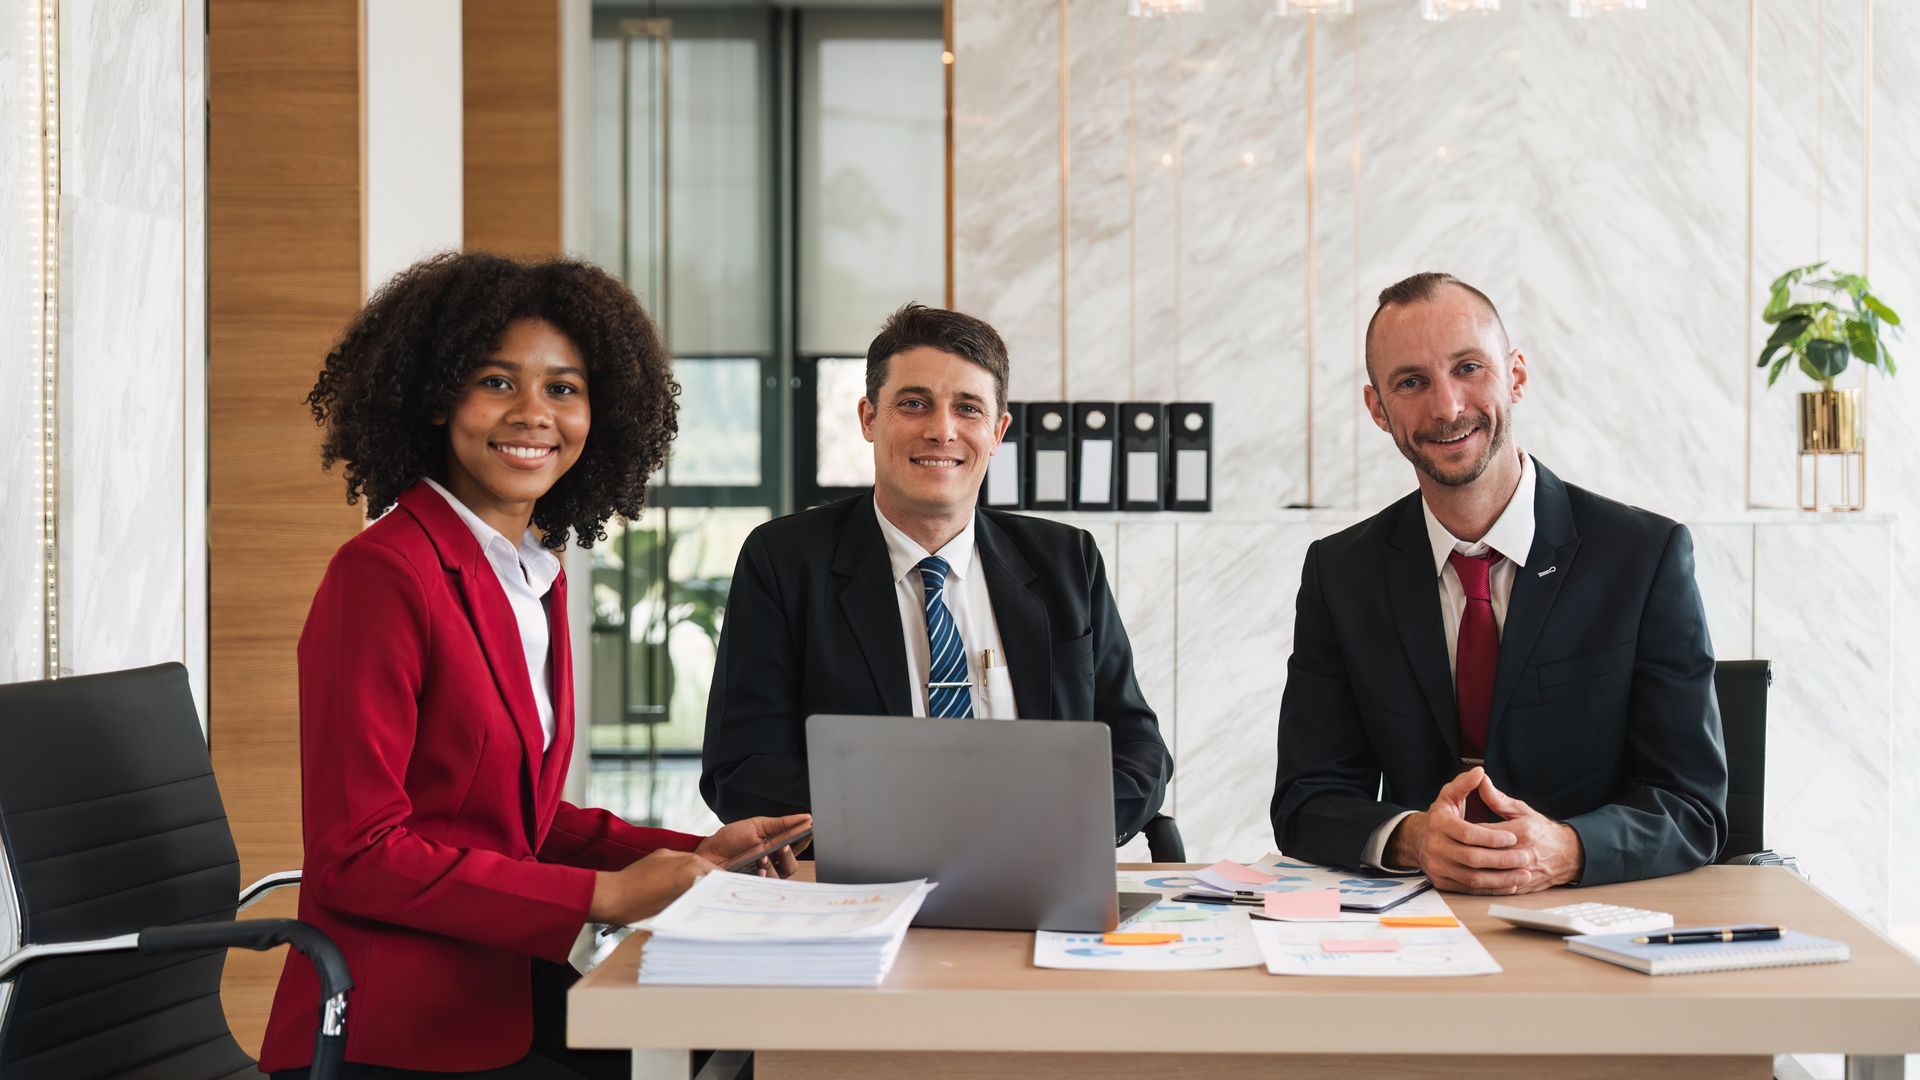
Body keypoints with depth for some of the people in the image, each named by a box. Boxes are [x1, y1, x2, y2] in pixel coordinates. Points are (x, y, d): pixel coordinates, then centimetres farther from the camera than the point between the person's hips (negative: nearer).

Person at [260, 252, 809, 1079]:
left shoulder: (538, 575, 13)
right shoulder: (381, 573, -14)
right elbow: (356, 855, -16)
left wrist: (692, 855, 2)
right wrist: (604, 895, -17)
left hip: (506, 996, 8)